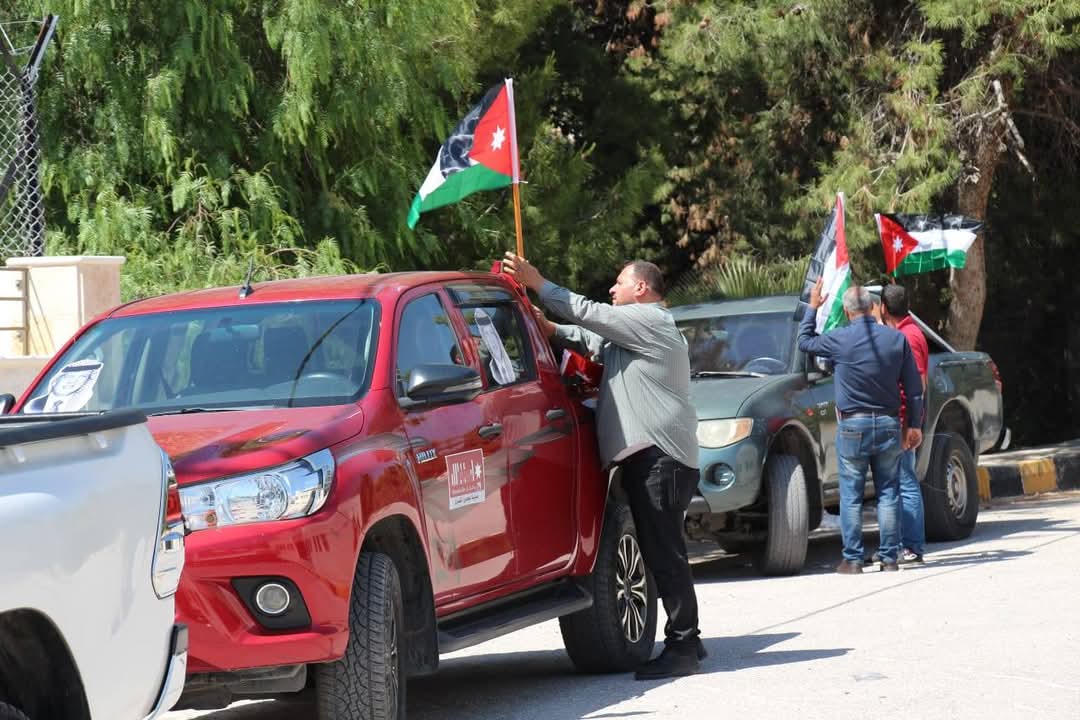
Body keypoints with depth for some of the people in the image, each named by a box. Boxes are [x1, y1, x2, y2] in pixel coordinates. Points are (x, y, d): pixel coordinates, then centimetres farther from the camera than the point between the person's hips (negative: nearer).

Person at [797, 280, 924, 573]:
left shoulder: (840, 340, -10)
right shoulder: (897, 339, -1)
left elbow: (804, 341, 10)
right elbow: (914, 388, 4)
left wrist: (813, 307, 21)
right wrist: (915, 425, 13)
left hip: (853, 427, -3)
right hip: (888, 425, 3)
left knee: (851, 495, 3)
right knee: (888, 493, 7)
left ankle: (852, 559, 2)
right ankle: (889, 558, 6)